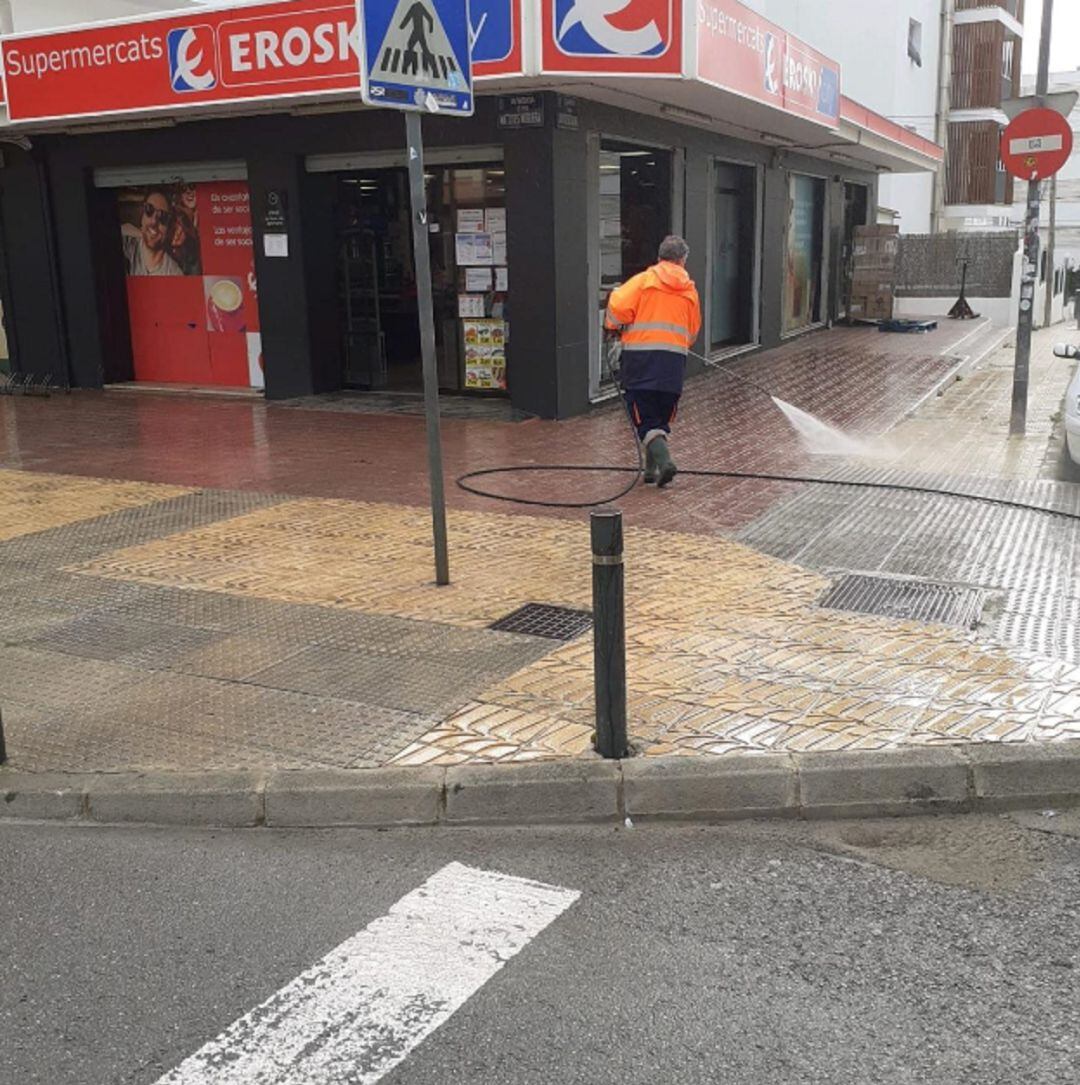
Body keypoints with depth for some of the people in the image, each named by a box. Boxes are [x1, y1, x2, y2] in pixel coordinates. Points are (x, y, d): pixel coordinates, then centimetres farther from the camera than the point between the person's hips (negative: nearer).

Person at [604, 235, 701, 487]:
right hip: (675, 359, 3)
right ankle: (652, 468, 21)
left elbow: (618, 307, -10)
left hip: (641, 355, -3)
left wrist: (613, 327, 10)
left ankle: (663, 460, -21)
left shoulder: (643, 280, 1)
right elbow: (693, 332, 16)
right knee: (662, 417, 16)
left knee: (645, 418, -1)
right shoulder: (690, 290, 13)